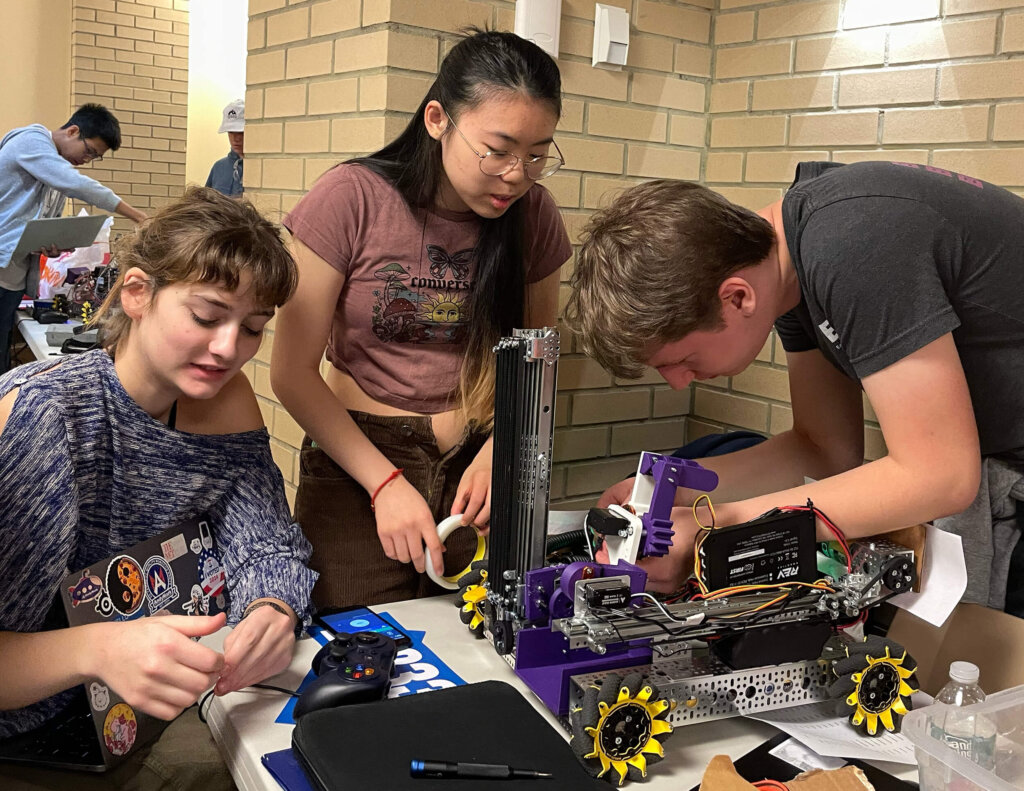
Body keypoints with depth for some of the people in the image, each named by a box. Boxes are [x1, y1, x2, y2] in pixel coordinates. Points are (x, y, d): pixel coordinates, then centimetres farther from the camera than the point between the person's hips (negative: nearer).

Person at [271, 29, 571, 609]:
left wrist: (499, 448, -11)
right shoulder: (353, 198, -12)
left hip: (479, 470, 3)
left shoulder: (533, 212, -2)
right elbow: (293, 371, -10)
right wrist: (385, 483, -17)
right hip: (357, 464, -2)